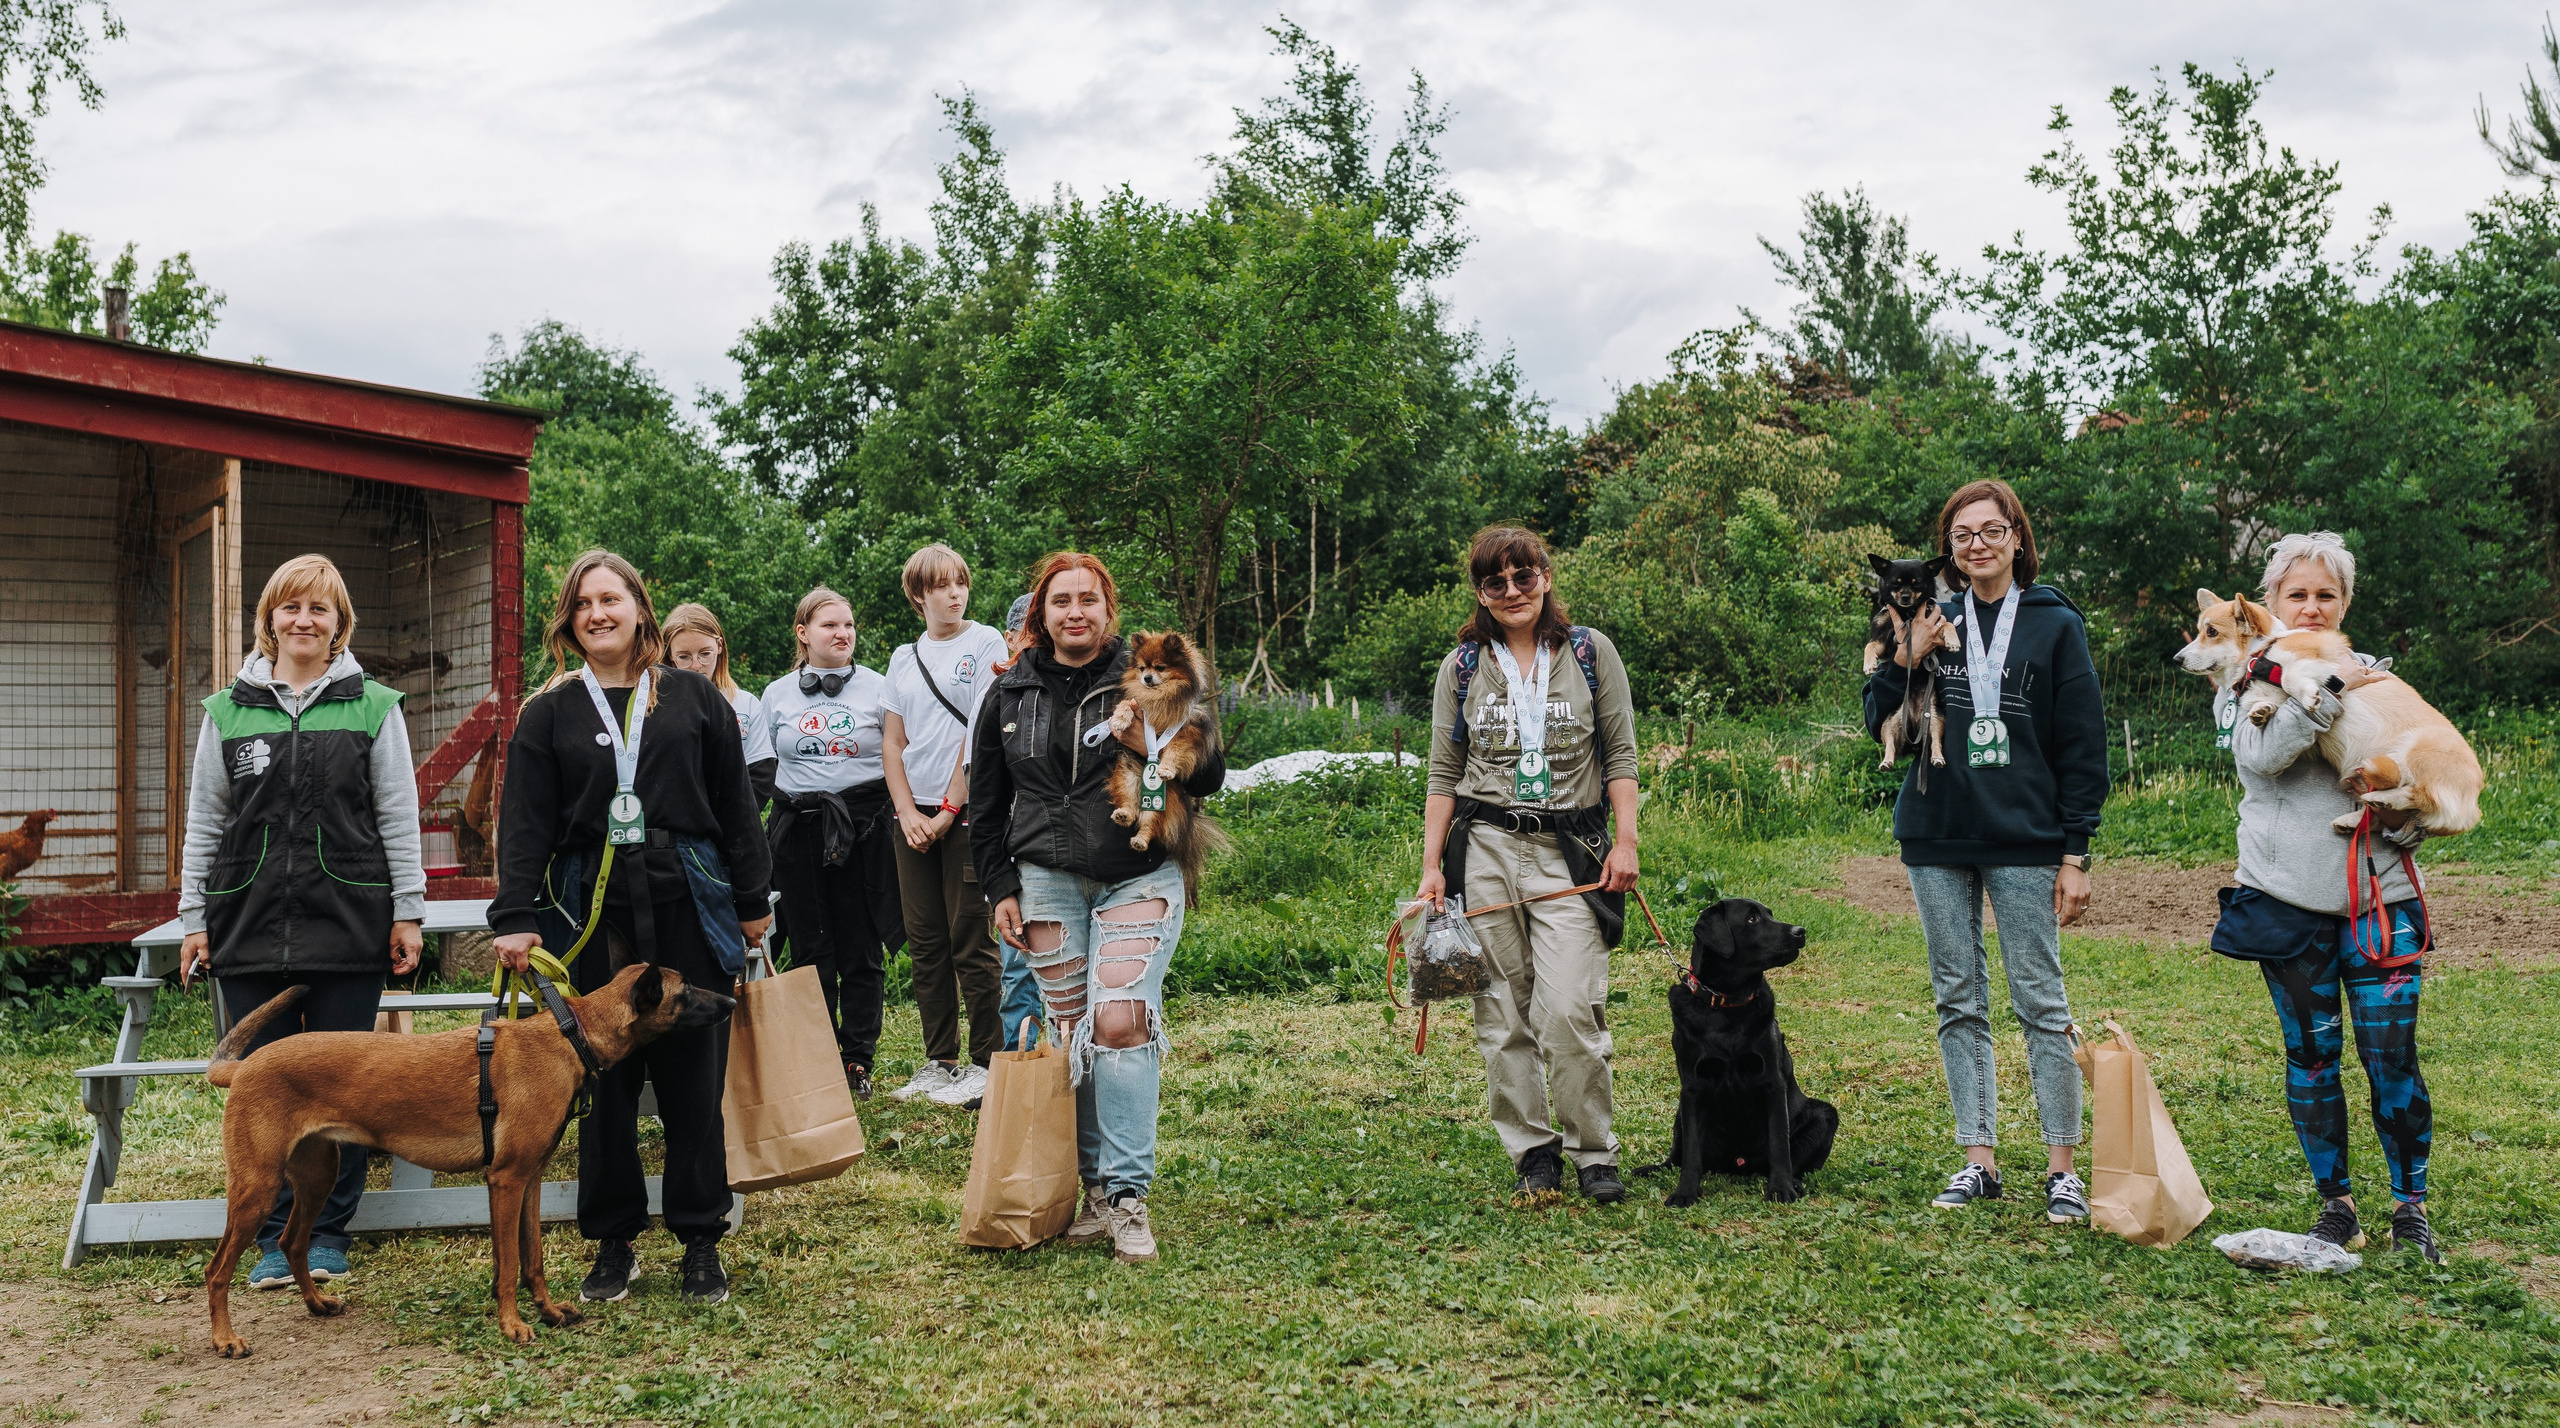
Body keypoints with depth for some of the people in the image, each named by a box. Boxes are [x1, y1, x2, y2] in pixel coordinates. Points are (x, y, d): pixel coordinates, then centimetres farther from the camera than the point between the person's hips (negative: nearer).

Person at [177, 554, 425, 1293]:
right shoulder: (228, 711, 8)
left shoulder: (374, 706, 4)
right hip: (250, 924, 2)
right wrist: (194, 918, 7)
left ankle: (330, 1232, 15)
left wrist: (407, 911, 0)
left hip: (348, 925, -1)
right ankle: (272, 1237, 13)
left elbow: (398, 817, 3)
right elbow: (204, 821, 11)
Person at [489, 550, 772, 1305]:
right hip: (592, 917, 0)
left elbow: (734, 803, 10)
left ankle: (701, 1242, 13)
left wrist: (752, 899, 8)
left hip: (688, 911, 0)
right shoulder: (549, 714, 9)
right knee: (602, 1086, 3)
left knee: (694, 1082, 2)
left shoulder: (694, 698, 9)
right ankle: (613, 1243, 16)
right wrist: (515, 917, -7)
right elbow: (525, 823, 3)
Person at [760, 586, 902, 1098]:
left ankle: (858, 1061, 9)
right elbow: (765, 768, 17)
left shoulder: (877, 687, 4)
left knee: (862, 950, 1)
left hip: (863, 829, -2)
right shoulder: (777, 694, 10)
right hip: (798, 833, 2)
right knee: (810, 950, 5)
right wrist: (794, 806, 9)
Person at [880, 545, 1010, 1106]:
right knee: (925, 944, 8)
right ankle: (939, 1063, 16)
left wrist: (948, 811, -11)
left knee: (971, 945, -5)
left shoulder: (985, 643, -2)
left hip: (967, 813, -5)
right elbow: (892, 743, 12)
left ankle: (985, 1063, 2)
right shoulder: (904, 657, 13)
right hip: (913, 816, 5)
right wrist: (907, 812, -2)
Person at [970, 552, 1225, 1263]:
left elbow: (1211, 777, 0)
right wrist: (1001, 888, 9)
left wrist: (1156, 746, -19)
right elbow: (986, 802, 15)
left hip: (1140, 880, -3)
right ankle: (1096, 1187, 14)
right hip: (1048, 885, 3)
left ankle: (1127, 1195, -7)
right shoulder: (1010, 693, 8)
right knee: (1073, 1034, 4)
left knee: (1120, 1020, -15)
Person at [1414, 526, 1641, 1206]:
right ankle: (1534, 1154, 11)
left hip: (1569, 851, -2)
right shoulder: (1461, 667, 10)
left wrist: (1626, 842, -4)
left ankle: (1594, 1153, 3)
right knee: (1502, 1015, 1)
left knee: (1569, 1009, -12)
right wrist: (1431, 867, 3)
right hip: (1484, 848, 2)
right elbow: (1445, 774, 11)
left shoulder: (1590, 652, 7)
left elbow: (1620, 755, 7)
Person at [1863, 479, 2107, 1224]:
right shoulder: (1933, 623, 8)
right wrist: (1904, 659, -9)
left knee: (2041, 1001, -2)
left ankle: (2062, 1167, 5)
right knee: (1959, 1002, 7)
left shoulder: (2054, 624, 1)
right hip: (1938, 839, 3)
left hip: (2025, 840, -3)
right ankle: (1978, 1160, 14)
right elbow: (1882, 727, 7)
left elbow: (2083, 745, 0)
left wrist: (2075, 854, -5)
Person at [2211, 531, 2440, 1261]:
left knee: (2391, 1054, -4)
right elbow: (2260, 758, -14)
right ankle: (2336, 1203, 17)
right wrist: (2326, 694, -23)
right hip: (2289, 895, -1)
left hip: (2378, 893, 1)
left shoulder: (2374, 679, 13)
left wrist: (2407, 815, -7)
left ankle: (2411, 1206, 11)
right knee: (2312, 1054, 4)